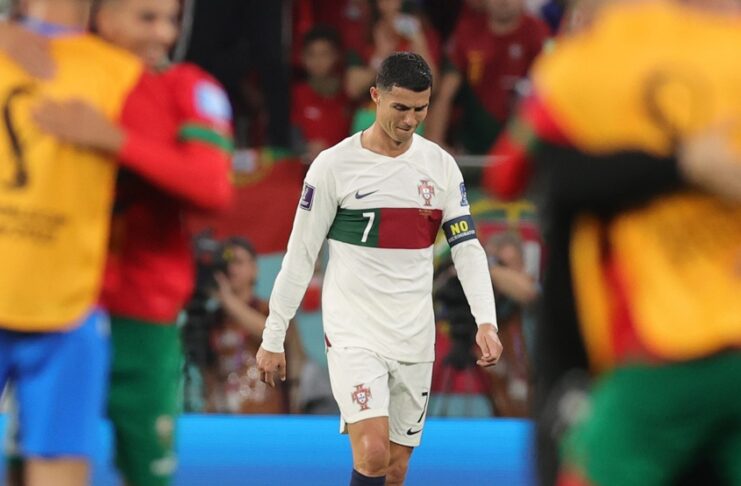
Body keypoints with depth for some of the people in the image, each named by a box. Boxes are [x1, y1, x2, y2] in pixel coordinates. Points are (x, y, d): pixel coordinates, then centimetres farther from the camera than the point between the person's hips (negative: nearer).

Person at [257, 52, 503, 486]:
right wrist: (273, 338, -1)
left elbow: (467, 247, 4)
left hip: (415, 337, 4)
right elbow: (300, 255, -2)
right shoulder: (334, 165, -6)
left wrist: (486, 321, -11)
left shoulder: (441, 166, 5)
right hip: (353, 333, -4)